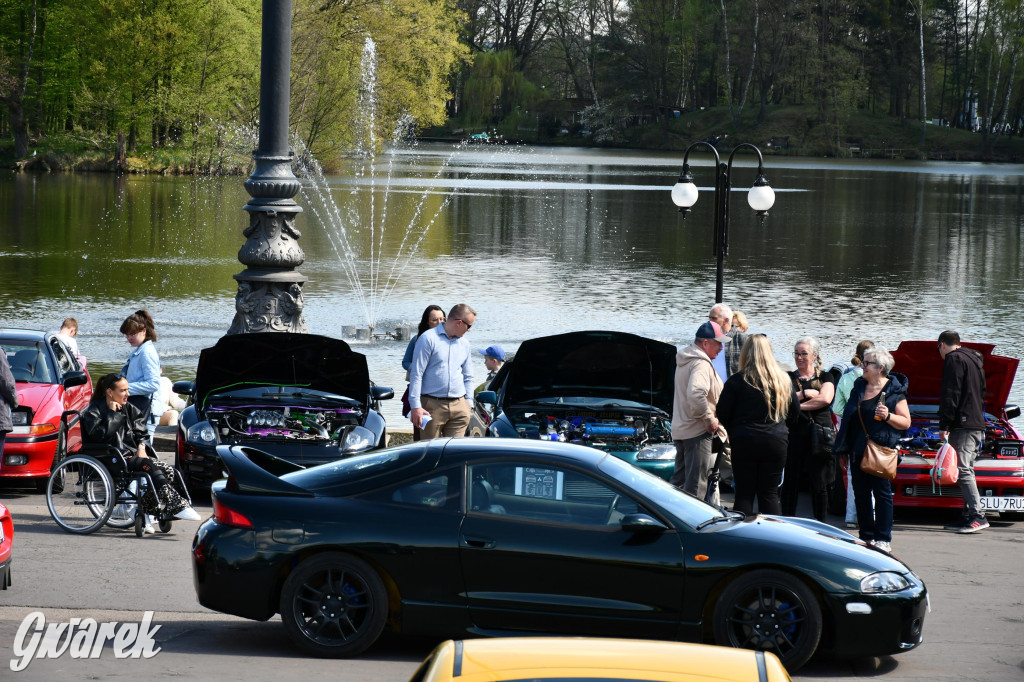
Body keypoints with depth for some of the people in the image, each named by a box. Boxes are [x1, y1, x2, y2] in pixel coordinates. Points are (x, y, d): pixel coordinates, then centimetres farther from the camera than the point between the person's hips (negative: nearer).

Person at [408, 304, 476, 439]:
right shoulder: (428, 339, -3)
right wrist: (416, 406, -13)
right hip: (433, 405, -5)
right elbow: (416, 374, -7)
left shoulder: (464, 343, 16)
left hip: (459, 406, 5)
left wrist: (468, 403, 13)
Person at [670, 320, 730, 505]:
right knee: (696, 483, -6)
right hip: (697, 431, -10)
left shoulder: (684, 360, 18)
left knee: (680, 478, 17)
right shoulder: (701, 363, -17)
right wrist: (710, 420, -21)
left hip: (680, 430, 10)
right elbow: (696, 394, -32)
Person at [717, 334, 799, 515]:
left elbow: (722, 413, -3)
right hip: (776, 444, 2)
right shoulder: (784, 380, 4)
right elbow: (795, 412, 13)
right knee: (770, 494, 6)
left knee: (744, 494, 3)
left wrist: (734, 432, 14)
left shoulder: (737, 380, -7)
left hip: (744, 442, -2)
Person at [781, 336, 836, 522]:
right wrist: (806, 393, -7)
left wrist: (797, 405, -6)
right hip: (794, 435, 0)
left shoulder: (825, 377, 11)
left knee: (819, 485, 1)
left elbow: (825, 399, -8)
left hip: (819, 436, 0)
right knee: (790, 483, 1)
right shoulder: (788, 378, 12)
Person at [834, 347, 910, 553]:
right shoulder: (859, 387, 16)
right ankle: (866, 537, 13)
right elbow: (848, 418, 20)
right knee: (861, 494, 7)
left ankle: (883, 539, -1)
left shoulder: (894, 391, -2)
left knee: (882, 493, -4)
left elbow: (906, 422, -3)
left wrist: (888, 416, -21)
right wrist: (843, 451, 17)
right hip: (858, 449, 6)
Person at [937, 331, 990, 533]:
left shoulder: (954, 359, -7)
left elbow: (950, 395, -15)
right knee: (965, 471, 12)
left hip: (963, 424, -10)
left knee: (963, 471, -13)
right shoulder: (974, 361, 23)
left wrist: (944, 425, -15)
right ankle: (968, 515, 11)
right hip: (977, 423, 10)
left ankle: (978, 516, -21)